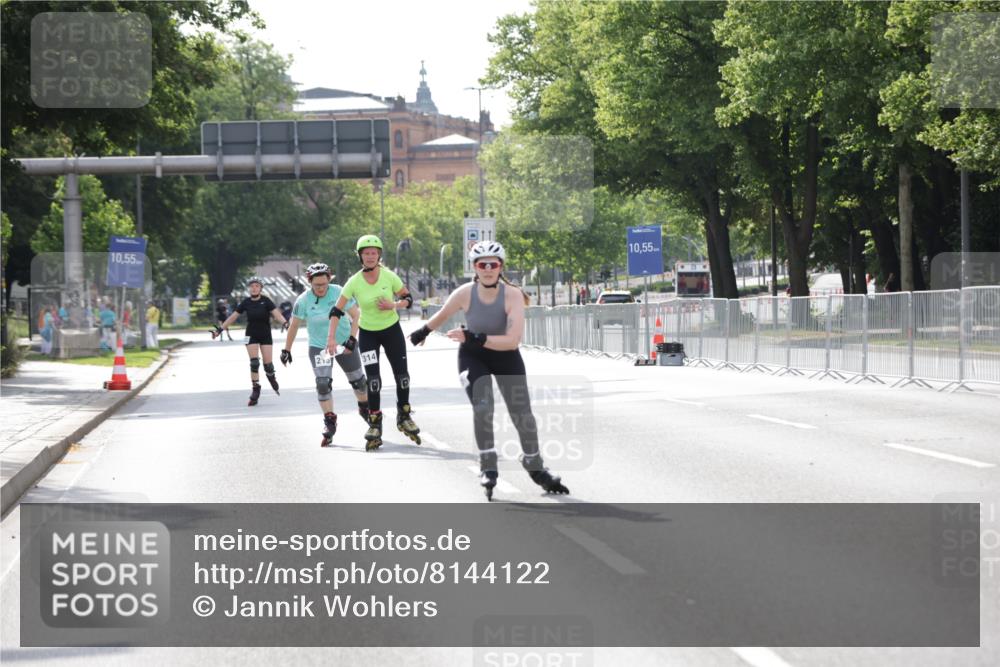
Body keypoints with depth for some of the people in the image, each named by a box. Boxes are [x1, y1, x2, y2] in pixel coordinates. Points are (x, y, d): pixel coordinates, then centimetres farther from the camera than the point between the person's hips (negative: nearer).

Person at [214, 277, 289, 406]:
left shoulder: (266, 301, -9)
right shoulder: (246, 302, -2)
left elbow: (276, 313, -20)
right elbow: (233, 317, 4)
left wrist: (284, 322, -40)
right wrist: (220, 329, 3)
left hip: (265, 335, -1)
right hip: (251, 336, 1)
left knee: (267, 363, -2)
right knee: (254, 363, -11)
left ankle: (272, 377, 32)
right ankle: (255, 390, -4)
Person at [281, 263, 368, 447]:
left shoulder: (339, 292, -14)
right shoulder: (303, 300, -12)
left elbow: (356, 315, -8)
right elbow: (294, 326, -1)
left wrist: (352, 338, -17)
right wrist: (286, 350, 2)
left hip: (344, 343, 1)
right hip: (318, 347, -1)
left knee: (357, 379, 12)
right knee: (323, 383, -15)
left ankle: (365, 409, 39)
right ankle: (329, 422, -5)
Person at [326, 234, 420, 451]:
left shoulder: (389, 277, -13)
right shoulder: (354, 282, -15)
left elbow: (408, 298, -2)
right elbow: (337, 310, -12)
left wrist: (393, 305, -22)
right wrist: (331, 338, -19)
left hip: (392, 330, 1)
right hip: (368, 334, -1)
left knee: (402, 375, 3)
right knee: (373, 379, -11)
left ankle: (404, 416, 25)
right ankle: (375, 423, 0)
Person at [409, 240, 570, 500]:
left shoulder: (512, 295, -28)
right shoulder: (465, 293, -23)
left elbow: (513, 340, -36)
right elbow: (441, 315, 0)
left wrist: (475, 339, -45)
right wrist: (422, 332, 16)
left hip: (506, 356, 0)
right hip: (473, 357, 0)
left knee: (522, 414, 1)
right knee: (482, 407, -23)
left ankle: (535, 467, 24)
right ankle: (488, 467, -10)